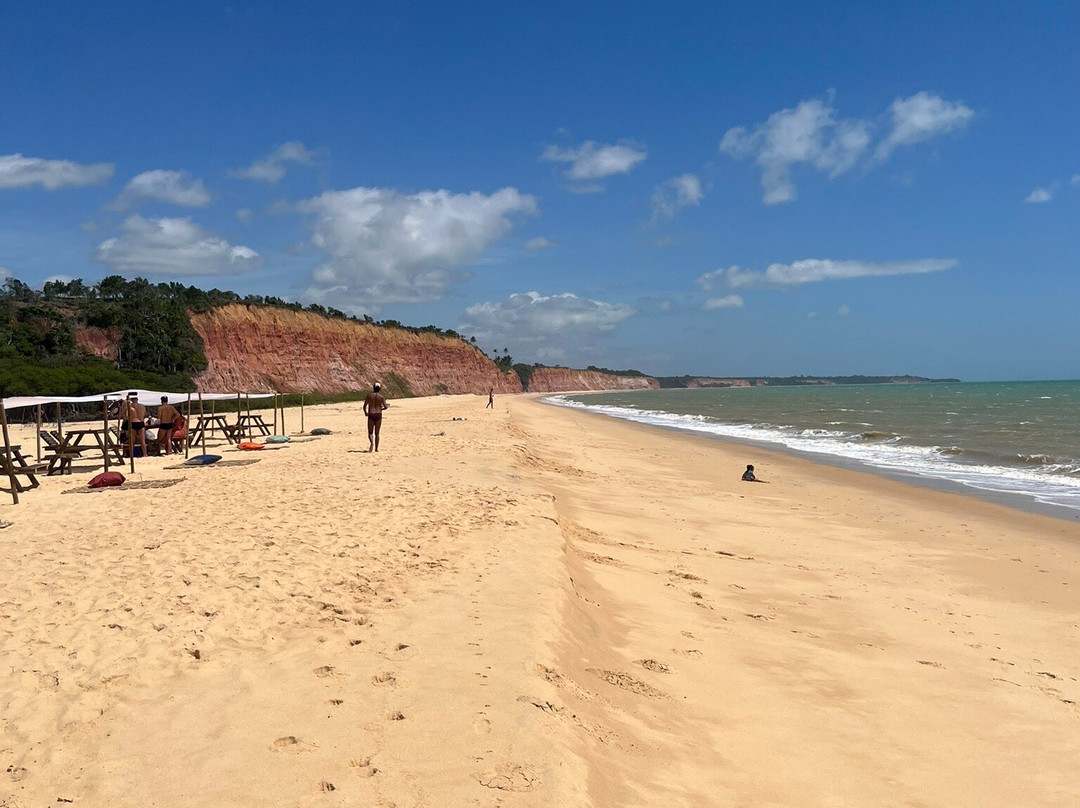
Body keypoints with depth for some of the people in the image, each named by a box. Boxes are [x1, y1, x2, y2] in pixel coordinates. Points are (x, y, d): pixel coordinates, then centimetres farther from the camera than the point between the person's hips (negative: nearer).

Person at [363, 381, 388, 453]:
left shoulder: (369, 395, -1)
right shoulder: (381, 396, -1)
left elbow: (365, 406, 0)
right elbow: (385, 407, -5)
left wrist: (365, 412, 19)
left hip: (371, 415, -1)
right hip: (378, 415, 1)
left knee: (370, 432, 6)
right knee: (377, 433, 10)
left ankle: (372, 442, -23)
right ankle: (376, 448, 9)